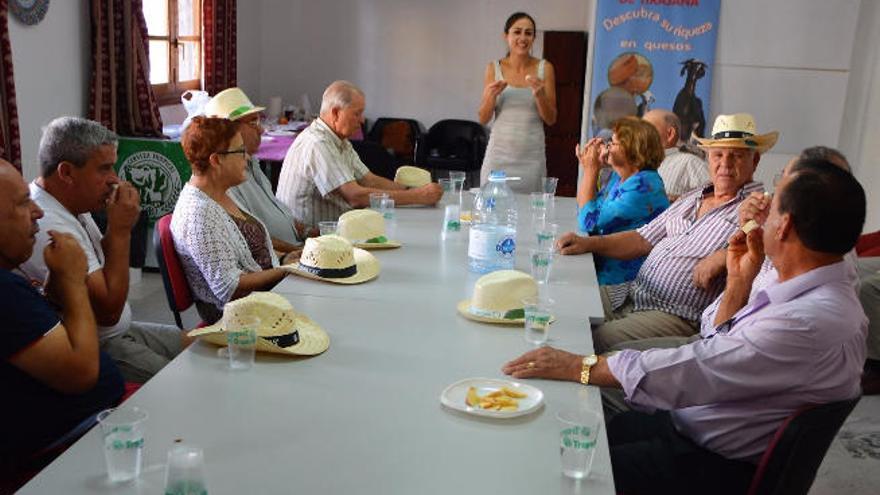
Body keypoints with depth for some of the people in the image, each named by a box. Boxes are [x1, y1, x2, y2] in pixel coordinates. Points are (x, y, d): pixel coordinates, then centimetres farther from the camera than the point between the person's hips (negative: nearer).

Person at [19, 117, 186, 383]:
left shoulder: (74, 207, 4)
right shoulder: (50, 227, -27)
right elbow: (108, 310, -25)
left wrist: (117, 229, -4)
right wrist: (121, 230, -20)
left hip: (118, 330, 10)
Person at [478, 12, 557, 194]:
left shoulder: (544, 68, 2)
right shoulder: (494, 68, 2)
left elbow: (551, 119, 3)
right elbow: (483, 119, 5)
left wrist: (540, 95, -13)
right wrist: (491, 96, -13)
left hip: (531, 155, 0)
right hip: (499, 152, 0)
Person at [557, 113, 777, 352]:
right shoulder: (691, 199, 19)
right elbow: (643, 239, 19)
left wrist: (720, 259, -26)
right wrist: (588, 243, 9)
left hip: (678, 318, -7)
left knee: (595, 341, -25)